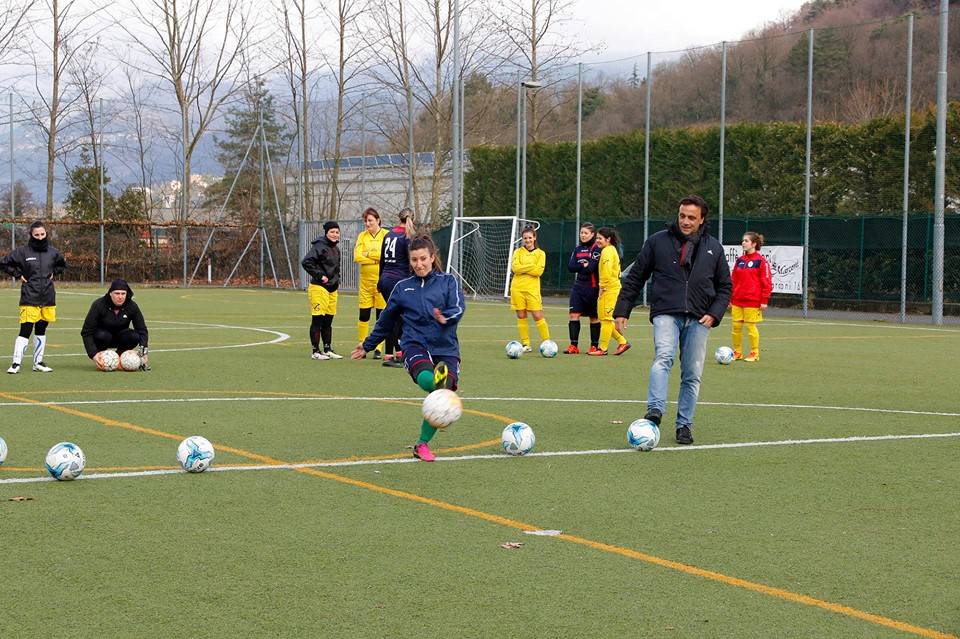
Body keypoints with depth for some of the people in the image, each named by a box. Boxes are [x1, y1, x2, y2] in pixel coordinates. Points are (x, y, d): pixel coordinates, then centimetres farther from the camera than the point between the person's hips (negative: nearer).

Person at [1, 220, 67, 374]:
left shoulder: (52, 252, 6)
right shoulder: (22, 252, -6)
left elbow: (62, 264, 25)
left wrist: (53, 273, 9)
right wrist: (18, 275, -3)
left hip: (48, 298, 4)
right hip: (29, 299, -4)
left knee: (41, 330, 12)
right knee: (25, 331, -11)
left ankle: (38, 362, 21)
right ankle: (16, 363, -8)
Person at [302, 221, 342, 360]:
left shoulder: (335, 249, 16)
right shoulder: (320, 246, -12)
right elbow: (306, 262, -22)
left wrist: (336, 280, 15)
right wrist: (320, 275, -19)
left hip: (332, 289, 9)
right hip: (319, 288, -9)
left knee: (328, 321, 13)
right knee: (317, 320, -6)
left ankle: (328, 350, 20)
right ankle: (316, 351, -3)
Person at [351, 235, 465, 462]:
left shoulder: (448, 281, 8)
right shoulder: (402, 287, 14)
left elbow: (458, 308, -9)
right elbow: (386, 320, 28)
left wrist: (446, 318, -32)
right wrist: (367, 345, 37)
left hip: (445, 349, 0)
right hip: (415, 346, 0)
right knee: (425, 379, -35)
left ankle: (422, 444, 6)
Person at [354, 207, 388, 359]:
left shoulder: (386, 235, -2)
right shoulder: (362, 236, 7)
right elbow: (357, 257, -4)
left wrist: (368, 254, -9)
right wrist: (377, 258, -12)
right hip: (365, 280, 3)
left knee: (381, 315, 1)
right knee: (364, 315, 4)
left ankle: (378, 348, 7)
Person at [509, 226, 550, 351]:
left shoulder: (540, 253, 6)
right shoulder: (518, 252, 10)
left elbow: (539, 271, -8)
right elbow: (514, 267, -6)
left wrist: (522, 268, -9)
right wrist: (531, 266, -10)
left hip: (532, 288, -2)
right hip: (517, 288, 2)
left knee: (537, 316, -7)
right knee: (521, 316, 2)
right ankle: (525, 344, 8)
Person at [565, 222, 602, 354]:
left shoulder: (596, 248, -6)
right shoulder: (578, 249, 13)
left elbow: (592, 267, -18)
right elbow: (570, 267, 2)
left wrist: (578, 267, -5)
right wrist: (584, 266, -12)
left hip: (592, 287, -5)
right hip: (578, 286, 5)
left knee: (594, 317, 4)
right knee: (574, 314, -5)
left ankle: (594, 345, 14)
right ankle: (574, 346, -4)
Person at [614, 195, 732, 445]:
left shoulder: (713, 248, 10)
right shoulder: (658, 241, 5)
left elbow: (725, 286, 16)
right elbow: (635, 278, 9)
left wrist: (714, 313, 0)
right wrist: (622, 311, 4)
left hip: (698, 320, 3)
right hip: (666, 314, -3)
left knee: (692, 375, 3)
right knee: (663, 356, -28)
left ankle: (684, 425, 13)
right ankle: (655, 410, -38)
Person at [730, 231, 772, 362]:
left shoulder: (761, 261, -6)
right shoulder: (740, 260, 12)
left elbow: (767, 281, -8)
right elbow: (733, 280, 17)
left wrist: (764, 300, -11)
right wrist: (730, 298, 14)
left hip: (752, 301, -6)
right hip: (737, 300, 6)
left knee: (751, 327, -1)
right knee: (736, 326, 5)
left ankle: (754, 353, 12)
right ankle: (737, 352, 16)